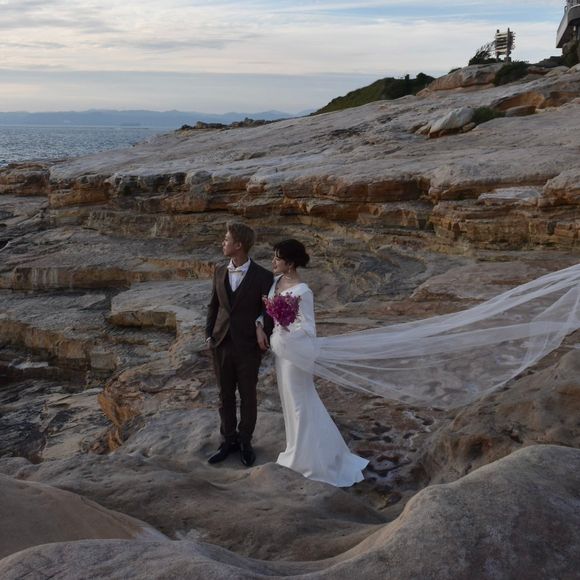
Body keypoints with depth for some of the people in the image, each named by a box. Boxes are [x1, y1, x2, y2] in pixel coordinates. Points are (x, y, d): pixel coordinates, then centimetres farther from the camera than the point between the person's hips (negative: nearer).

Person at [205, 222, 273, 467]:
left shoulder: (262, 276, -10)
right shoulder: (220, 272, 4)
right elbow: (213, 306, 11)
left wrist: (262, 328, -20)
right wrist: (209, 335, 6)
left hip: (248, 346, -4)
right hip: (221, 344, 4)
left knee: (248, 396, 10)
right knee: (225, 396, 14)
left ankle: (245, 442, 26)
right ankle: (228, 440, 28)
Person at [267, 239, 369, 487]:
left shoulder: (302, 292, -25)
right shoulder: (276, 281, -1)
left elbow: (308, 328, -22)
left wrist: (288, 327, -38)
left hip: (294, 351, -8)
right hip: (281, 348, 8)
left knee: (300, 403, 6)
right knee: (290, 401, 20)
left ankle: (306, 457, 23)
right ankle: (299, 450, 38)